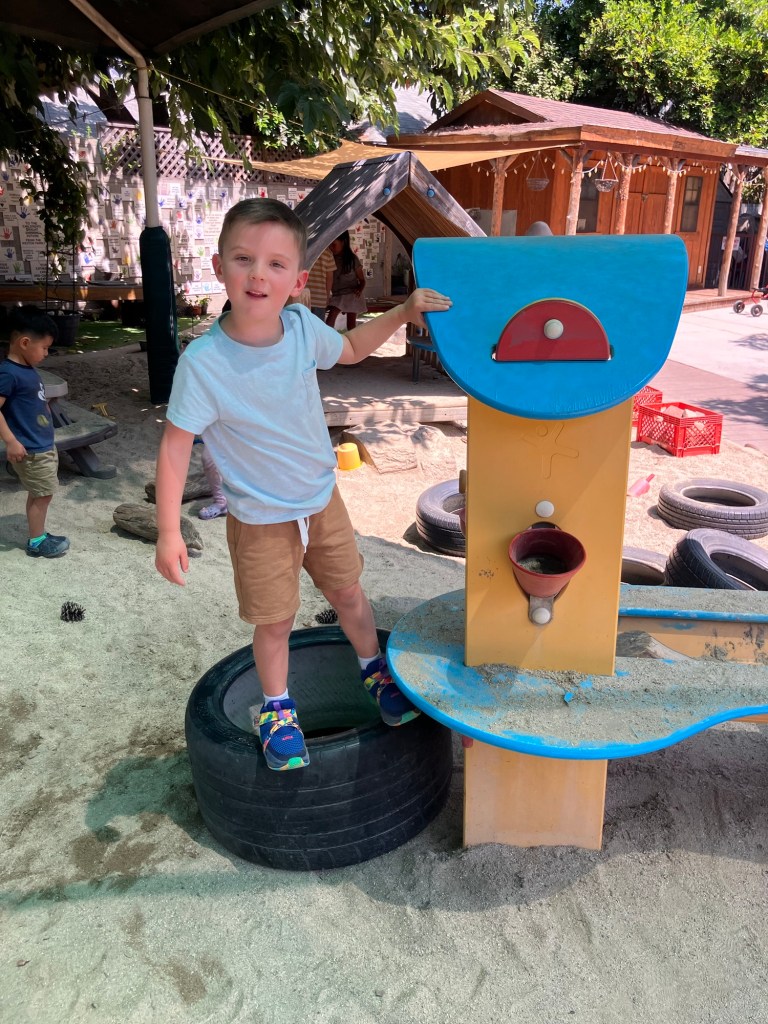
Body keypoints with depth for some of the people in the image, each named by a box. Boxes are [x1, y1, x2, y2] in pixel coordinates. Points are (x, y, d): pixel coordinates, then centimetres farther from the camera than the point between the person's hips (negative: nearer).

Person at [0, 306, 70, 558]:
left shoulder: (28, 369, 7)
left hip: (44, 446, 9)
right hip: (29, 451, -9)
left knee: (39, 494, 17)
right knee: (42, 495, 1)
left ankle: (39, 536, 29)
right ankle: (36, 542, 15)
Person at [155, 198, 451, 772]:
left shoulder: (303, 327, -13)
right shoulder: (203, 363, -26)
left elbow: (349, 350, 9)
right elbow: (176, 444, -19)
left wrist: (402, 313, -2)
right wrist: (169, 532, -20)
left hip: (323, 500, 4)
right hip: (261, 522, -4)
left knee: (349, 595, 21)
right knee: (275, 622, 11)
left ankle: (375, 670, 47)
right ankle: (277, 709, 39)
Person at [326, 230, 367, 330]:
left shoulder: (352, 259, -6)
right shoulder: (331, 258, 0)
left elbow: (362, 280, 0)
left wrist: (359, 290, -21)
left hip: (352, 295, -2)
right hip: (337, 295, 2)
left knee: (351, 325, 2)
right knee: (330, 320, -16)